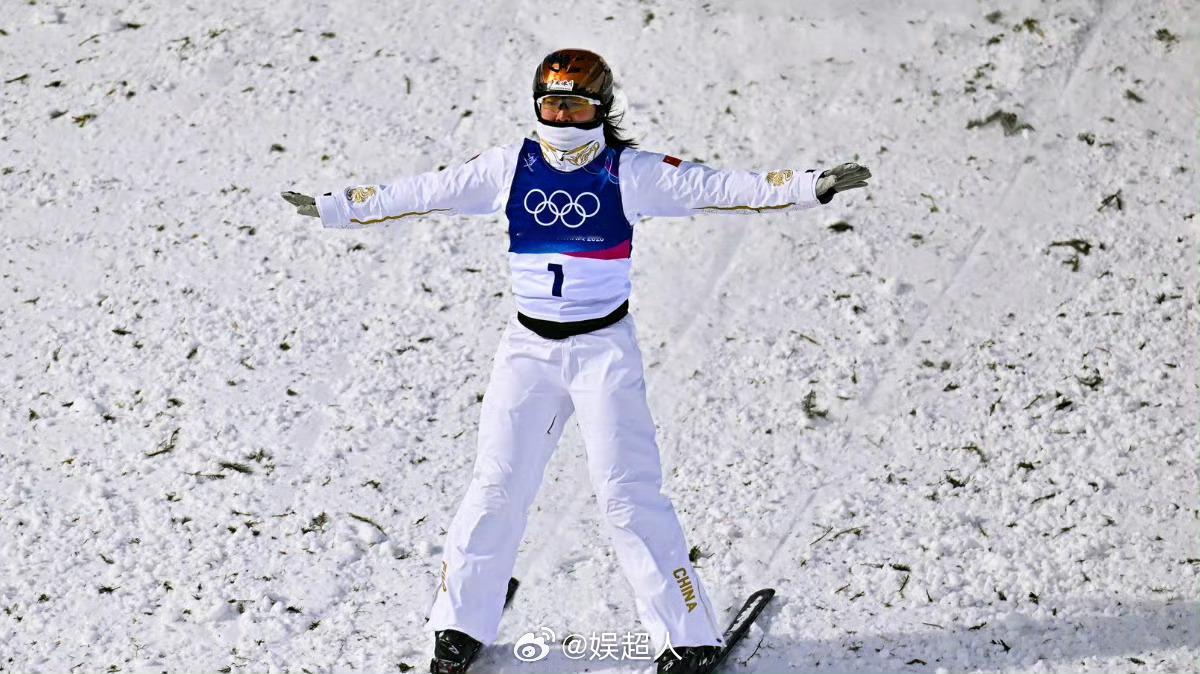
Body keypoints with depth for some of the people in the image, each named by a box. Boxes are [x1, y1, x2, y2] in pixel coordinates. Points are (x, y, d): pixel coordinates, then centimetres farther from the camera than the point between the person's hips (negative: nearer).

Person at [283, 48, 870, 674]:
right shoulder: (510, 166, 1)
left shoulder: (630, 172, -6)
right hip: (528, 347, 2)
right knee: (496, 486, 2)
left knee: (628, 492, -7)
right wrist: (334, 207, 6)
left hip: (604, 347, -2)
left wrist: (809, 186, -20)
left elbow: (715, 188, -11)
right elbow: (425, 192, 5)